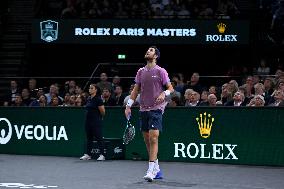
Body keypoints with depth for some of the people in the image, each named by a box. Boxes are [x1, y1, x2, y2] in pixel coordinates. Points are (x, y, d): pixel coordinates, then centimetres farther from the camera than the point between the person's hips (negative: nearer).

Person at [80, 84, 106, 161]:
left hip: (96, 122, -8)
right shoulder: (88, 99, 12)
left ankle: (102, 155, -4)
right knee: (89, 138, 11)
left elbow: (103, 112, -8)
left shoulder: (98, 99, -10)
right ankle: (87, 154, 15)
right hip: (88, 121, 8)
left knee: (99, 138, -6)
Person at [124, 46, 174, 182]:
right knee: (147, 140, 8)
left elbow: (170, 88, 0)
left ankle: (151, 170, -16)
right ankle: (156, 168, 20)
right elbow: (135, 90, 16)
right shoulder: (141, 72, 12)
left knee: (153, 138, -14)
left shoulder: (161, 72, -2)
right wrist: (128, 106, 8)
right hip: (143, 109, 6)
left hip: (156, 109, -5)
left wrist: (164, 94, -21)